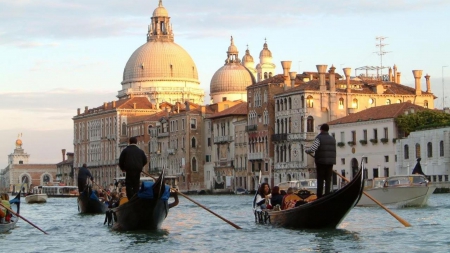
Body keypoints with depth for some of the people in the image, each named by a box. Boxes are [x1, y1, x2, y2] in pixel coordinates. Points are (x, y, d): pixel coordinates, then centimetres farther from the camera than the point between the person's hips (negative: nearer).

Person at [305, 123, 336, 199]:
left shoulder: (319, 138, -7)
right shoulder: (332, 139, 12)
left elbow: (312, 149, -16)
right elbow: (334, 151, 16)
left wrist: (306, 150, 3)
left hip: (321, 162, -4)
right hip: (330, 162, 4)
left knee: (320, 180, 0)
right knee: (328, 180, 6)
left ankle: (319, 197, -2)